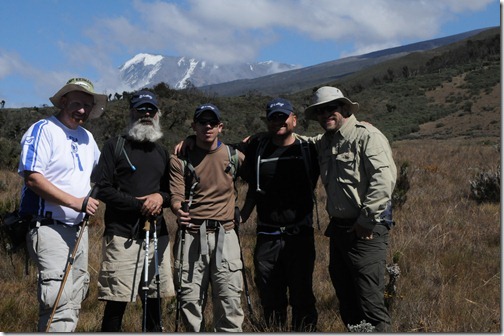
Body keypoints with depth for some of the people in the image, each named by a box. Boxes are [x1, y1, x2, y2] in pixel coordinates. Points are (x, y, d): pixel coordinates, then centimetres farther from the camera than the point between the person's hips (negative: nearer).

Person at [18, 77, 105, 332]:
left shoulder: (87, 137, 16)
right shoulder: (43, 130, -8)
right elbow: (32, 178, -19)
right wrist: (75, 202, -23)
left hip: (79, 229, 9)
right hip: (49, 228, -9)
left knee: (74, 300, 12)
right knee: (59, 300, -16)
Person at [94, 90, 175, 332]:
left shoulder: (162, 153, 19)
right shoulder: (115, 146, 3)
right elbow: (103, 189, -6)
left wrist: (161, 197, -4)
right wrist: (140, 205, -13)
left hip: (157, 235, 5)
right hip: (123, 236, -5)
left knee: (154, 300, 9)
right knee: (117, 303, -6)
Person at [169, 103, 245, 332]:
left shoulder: (234, 156, 8)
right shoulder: (180, 160, 4)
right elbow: (176, 196, -7)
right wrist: (179, 210, -27)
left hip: (224, 234, 1)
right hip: (191, 235, 0)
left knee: (230, 297, -3)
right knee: (190, 298, 2)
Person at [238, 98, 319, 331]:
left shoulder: (308, 149, 2)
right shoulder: (257, 149, 6)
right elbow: (253, 190, 14)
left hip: (300, 235, -2)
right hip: (267, 236, 2)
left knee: (302, 296, 1)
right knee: (270, 298, 9)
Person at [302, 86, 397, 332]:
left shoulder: (366, 135, -10)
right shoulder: (324, 142, 16)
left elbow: (384, 178, -19)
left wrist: (367, 220, -18)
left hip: (365, 232, -8)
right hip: (338, 228, 9)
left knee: (370, 302, -11)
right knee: (346, 301, 15)